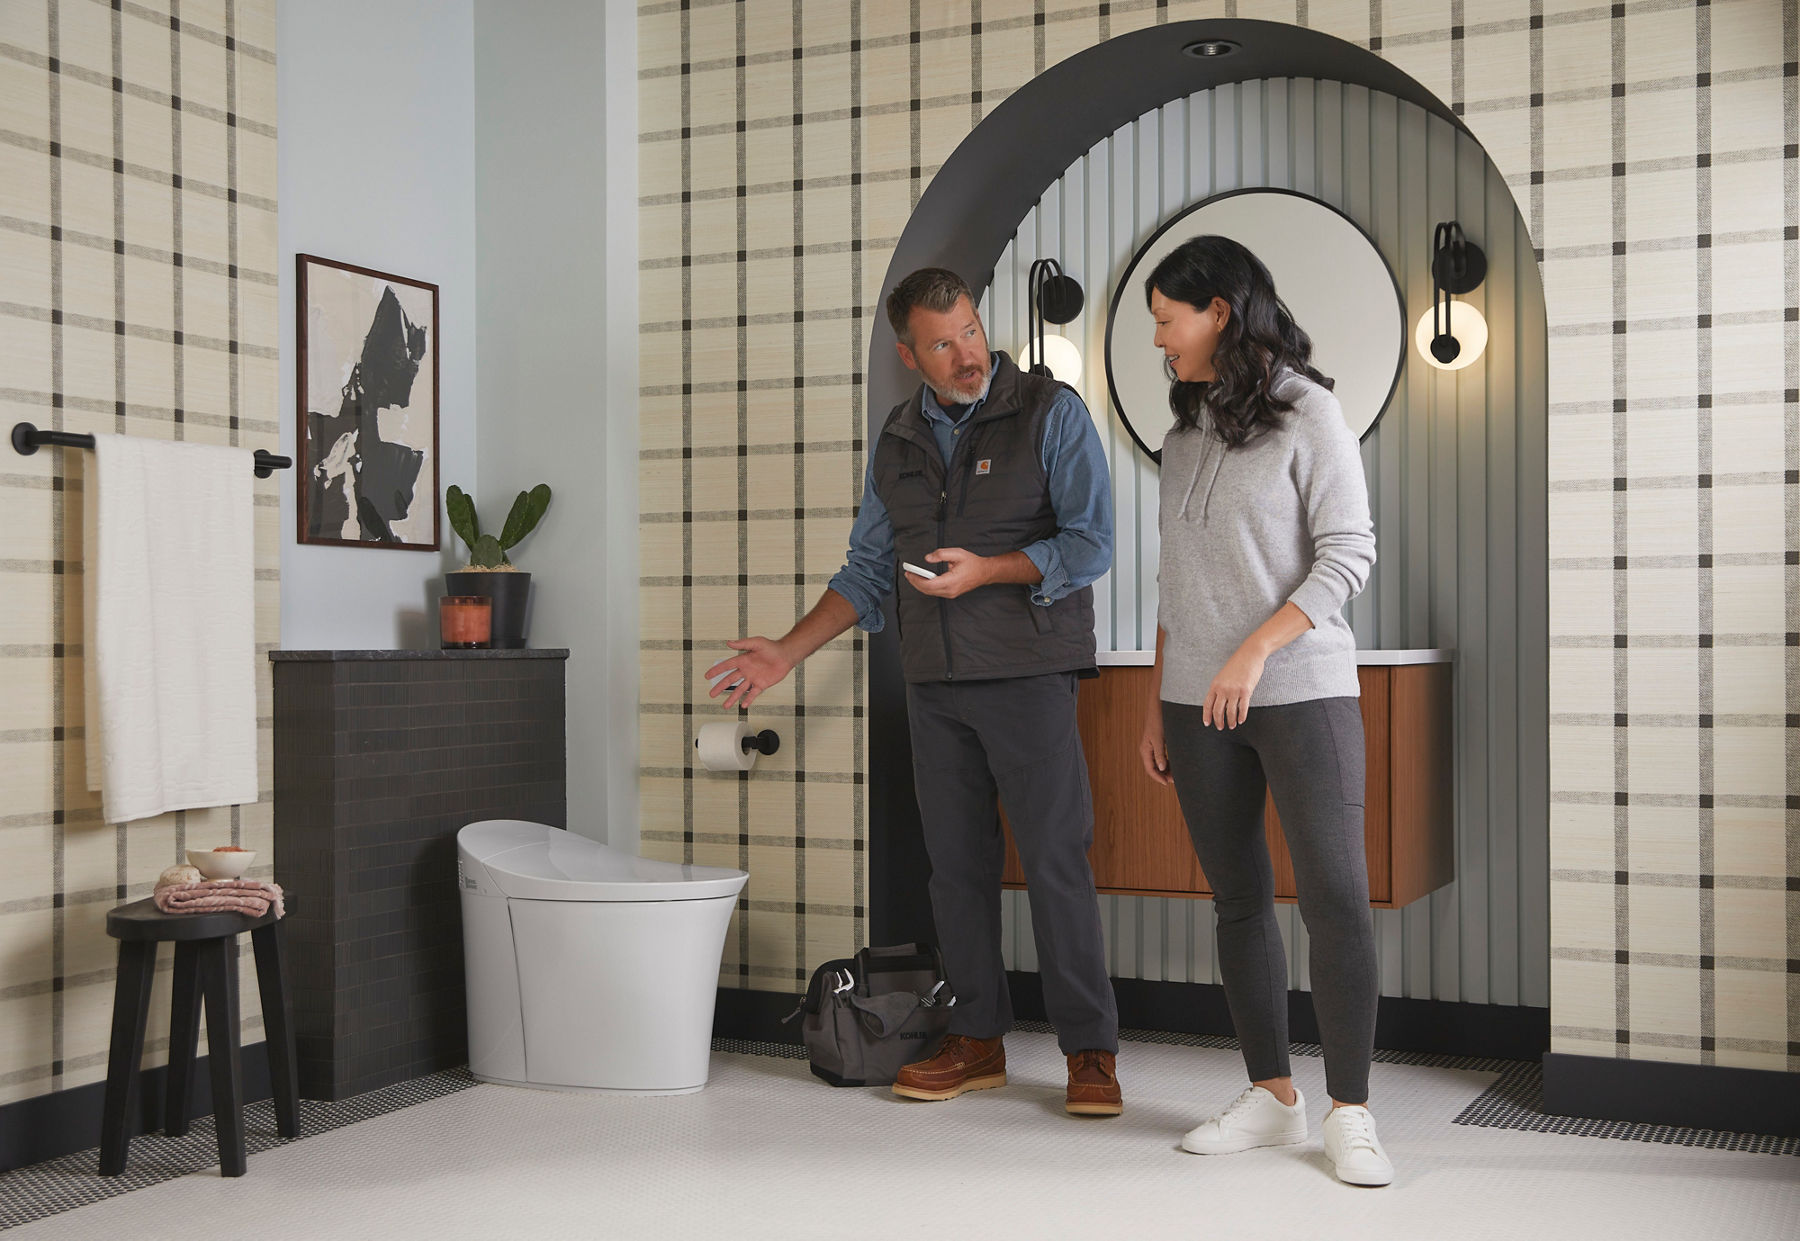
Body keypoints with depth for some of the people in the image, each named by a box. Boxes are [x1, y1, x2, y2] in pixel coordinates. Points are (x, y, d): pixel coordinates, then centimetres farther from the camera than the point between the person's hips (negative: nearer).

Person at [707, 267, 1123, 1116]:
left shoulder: (1051, 413, -3)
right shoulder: (898, 439, 13)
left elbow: (1090, 545, -8)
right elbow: (868, 570, 17)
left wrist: (985, 570, -19)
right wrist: (787, 653, 11)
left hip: (1029, 674, -5)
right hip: (934, 684, 5)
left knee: (1055, 861, -5)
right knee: (956, 864, 8)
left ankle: (1090, 1051, 3)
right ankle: (977, 1041, 18)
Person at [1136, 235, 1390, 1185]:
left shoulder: (1305, 411, -3)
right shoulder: (1186, 430, 14)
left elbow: (1348, 554, -10)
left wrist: (1255, 650, -20)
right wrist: (1156, 706, 13)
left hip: (1301, 689, -6)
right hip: (1198, 702, 6)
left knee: (1336, 898, -7)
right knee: (1238, 902, 8)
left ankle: (1350, 1114, 0)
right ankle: (1272, 1095, 16)